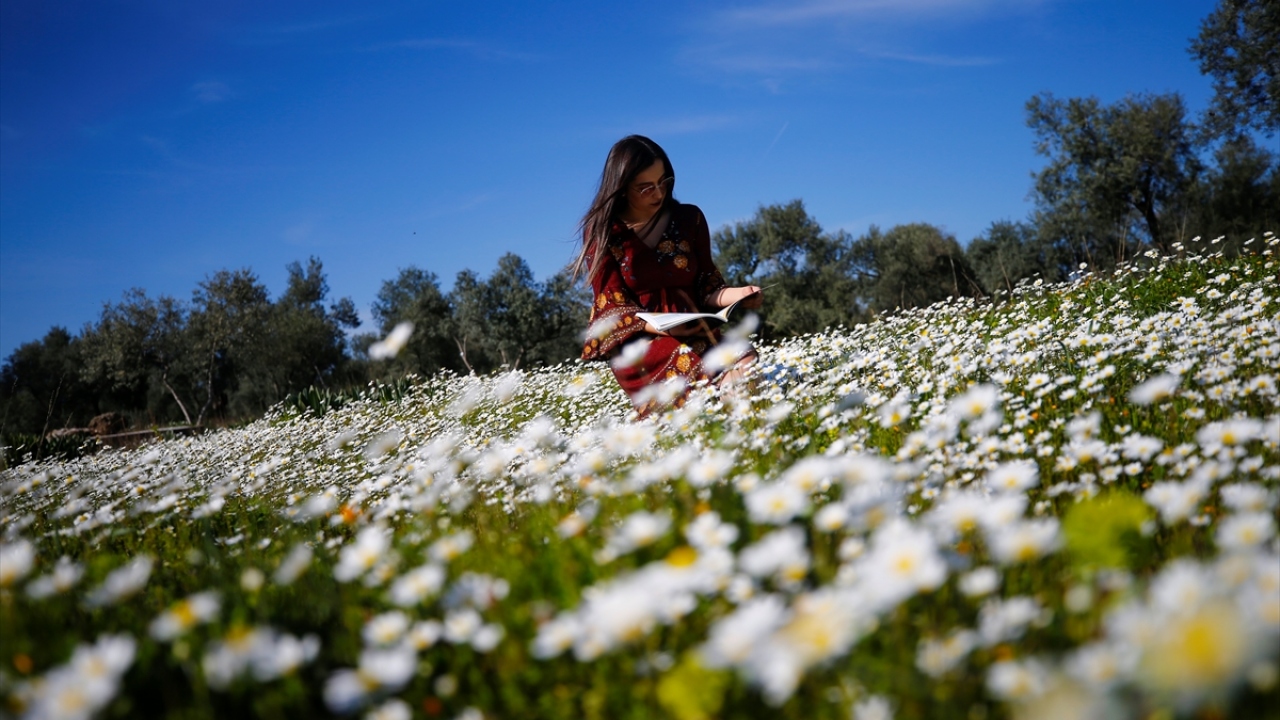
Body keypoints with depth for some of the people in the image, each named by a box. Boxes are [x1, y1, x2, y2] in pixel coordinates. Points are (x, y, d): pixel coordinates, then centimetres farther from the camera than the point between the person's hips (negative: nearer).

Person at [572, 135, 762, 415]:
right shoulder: (602, 232, 4)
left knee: (747, 366, -32)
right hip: (636, 339, -3)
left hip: (695, 331, 3)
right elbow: (612, 307, -1)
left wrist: (734, 295, -10)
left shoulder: (689, 219, 13)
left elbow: (706, 285, 14)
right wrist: (659, 327, -20)